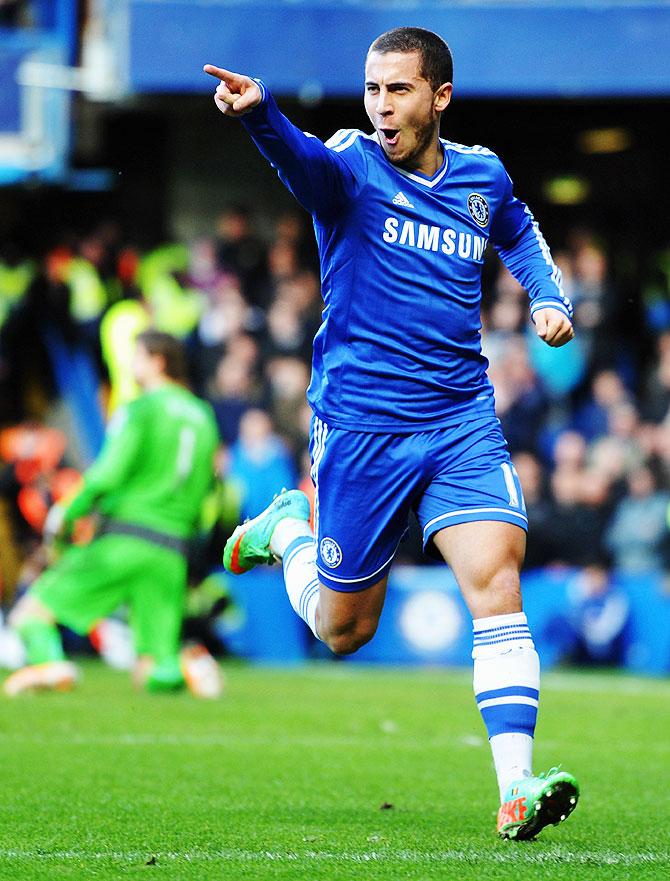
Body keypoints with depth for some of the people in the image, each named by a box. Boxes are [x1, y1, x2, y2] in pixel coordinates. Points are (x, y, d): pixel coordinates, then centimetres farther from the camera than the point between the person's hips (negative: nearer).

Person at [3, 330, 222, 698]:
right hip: (173, 550, 5)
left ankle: (48, 661, -26)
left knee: (33, 610, 4)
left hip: (123, 536, -5)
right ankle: (183, 666, -27)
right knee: (153, 674, 6)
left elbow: (110, 472, -12)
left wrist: (68, 513, -1)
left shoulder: (139, 409, -3)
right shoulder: (204, 417, 17)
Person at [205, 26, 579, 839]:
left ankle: (516, 788, -19)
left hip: (463, 421, 3)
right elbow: (303, 159, -35)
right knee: (342, 630, 9)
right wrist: (259, 113, -56)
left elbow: (518, 233, 32)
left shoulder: (482, 175, 6)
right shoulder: (351, 167, -8)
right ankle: (289, 527, 41)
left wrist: (547, 296, 14)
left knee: (496, 582, -17)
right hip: (360, 424, -2)